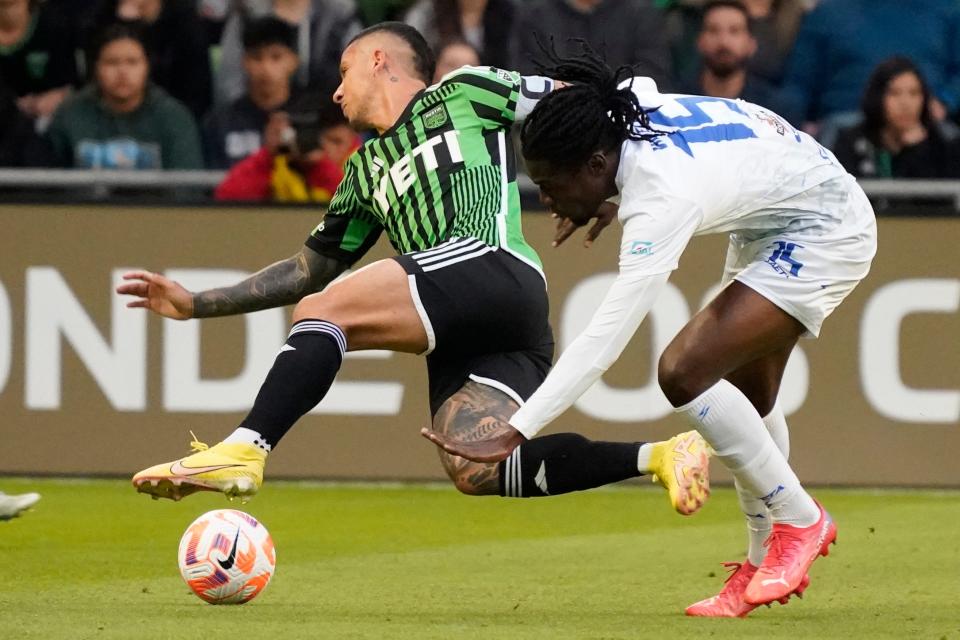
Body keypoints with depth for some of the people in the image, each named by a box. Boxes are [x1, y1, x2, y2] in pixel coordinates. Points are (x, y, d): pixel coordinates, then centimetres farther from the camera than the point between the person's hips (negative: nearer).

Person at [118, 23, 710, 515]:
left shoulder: (465, 93, 15)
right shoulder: (366, 168, 35)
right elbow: (311, 269, 37)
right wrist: (196, 304, 31)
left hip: (493, 267, -7)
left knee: (322, 311, -18)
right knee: (476, 474, -15)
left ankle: (241, 454, -27)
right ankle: (656, 456, -12)